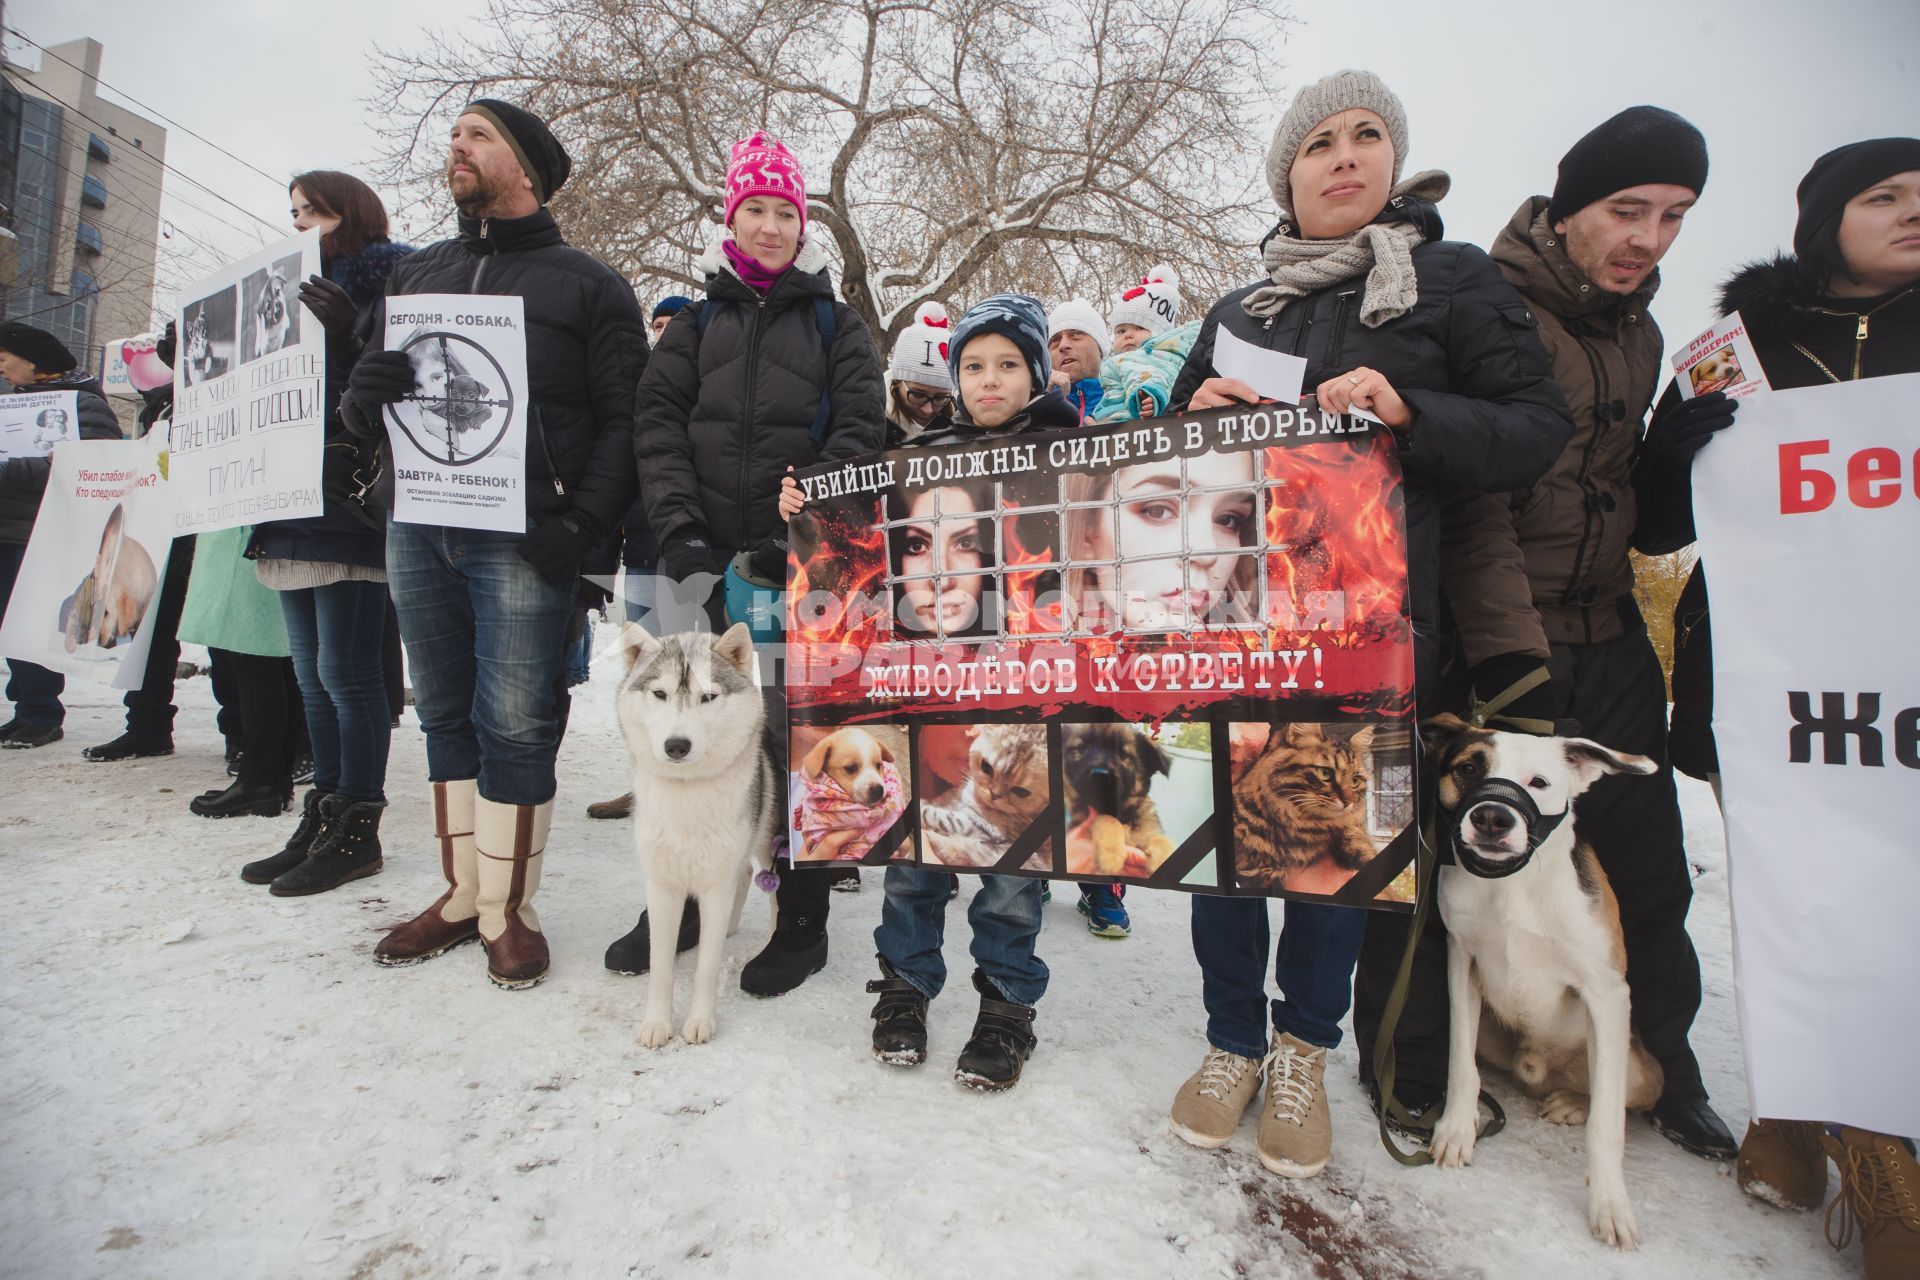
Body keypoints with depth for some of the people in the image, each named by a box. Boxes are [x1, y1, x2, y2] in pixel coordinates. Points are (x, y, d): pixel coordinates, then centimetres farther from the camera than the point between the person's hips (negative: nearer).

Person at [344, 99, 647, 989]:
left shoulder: (585, 282, 5)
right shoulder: (415, 274, 20)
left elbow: (624, 417, -4)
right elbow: (367, 400, 20)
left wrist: (581, 525, -15)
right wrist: (365, 397, -5)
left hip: (520, 538, -5)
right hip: (418, 528, 6)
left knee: (515, 725, -3)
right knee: (446, 717, 10)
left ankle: (508, 910, 11)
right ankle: (460, 894, 23)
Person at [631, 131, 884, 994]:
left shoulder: (835, 324, 11)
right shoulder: (697, 323, 17)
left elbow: (859, 436, -1)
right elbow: (659, 429, 6)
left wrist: (793, 542, -13)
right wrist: (684, 537, -10)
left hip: (800, 567, -2)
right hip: (707, 564, 3)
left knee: (797, 733, -2)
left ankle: (801, 920, 12)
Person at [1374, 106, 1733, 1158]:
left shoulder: (1640, 335, 17)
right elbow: (1472, 499, -18)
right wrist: (1511, 662, -22)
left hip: (1610, 645, 8)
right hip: (1493, 644, -7)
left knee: (1646, 863, 13)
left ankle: (1661, 1064, 35)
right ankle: (1409, 1065, 20)